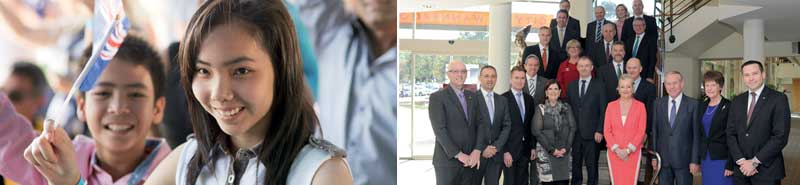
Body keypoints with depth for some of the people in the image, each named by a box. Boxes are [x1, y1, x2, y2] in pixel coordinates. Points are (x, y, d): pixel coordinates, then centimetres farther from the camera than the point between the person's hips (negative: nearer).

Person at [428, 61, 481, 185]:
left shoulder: (472, 97, 13)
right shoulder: (437, 97, -4)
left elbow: (478, 126, 9)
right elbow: (439, 129, -12)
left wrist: (477, 151, -7)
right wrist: (458, 154, -15)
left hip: (470, 160, 4)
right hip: (447, 160, -4)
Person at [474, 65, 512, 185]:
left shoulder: (502, 100, 11)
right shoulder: (472, 98, -5)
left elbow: (506, 126, 7)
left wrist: (496, 146, -6)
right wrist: (480, 149, -12)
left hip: (496, 153, 4)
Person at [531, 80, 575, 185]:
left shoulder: (566, 108, 10)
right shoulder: (540, 109, 1)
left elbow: (572, 128, 5)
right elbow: (536, 131, -6)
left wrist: (566, 148, -7)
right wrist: (552, 150, -10)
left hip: (565, 152, 2)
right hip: (546, 152, -2)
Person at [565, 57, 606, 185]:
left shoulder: (599, 85, 2)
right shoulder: (571, 86, 12)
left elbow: (603, 110, -2)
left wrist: (600, 131, -9)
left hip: (592, 133, -3)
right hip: (574, 133, 3)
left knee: (592, 165, 2)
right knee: (575, 164, 7)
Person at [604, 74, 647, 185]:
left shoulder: (640, 106, 4)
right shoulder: (611, 106, 8)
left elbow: (641, 131, -1)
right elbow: (606, 130, 4)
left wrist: (628, 149, -10)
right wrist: (616, 149, -8)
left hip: (633, 153, -1)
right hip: (614, 152, 1)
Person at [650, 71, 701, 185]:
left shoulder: (693, 104, -4)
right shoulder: (658, 104, 6)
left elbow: (696, 134, -5)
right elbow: (654, 131, 8)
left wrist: (695, 160, -8)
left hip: (684, 159, -3)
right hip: (663, 159, 3)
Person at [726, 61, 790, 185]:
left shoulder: (778, 99, -5)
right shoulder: (737, 101, 9)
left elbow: (781, 136, -12)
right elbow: (730, 133, 6)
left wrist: (755, 161, -13)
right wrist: (741, 161, -8)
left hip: (767, 169, -4)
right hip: (741, 169, 4)